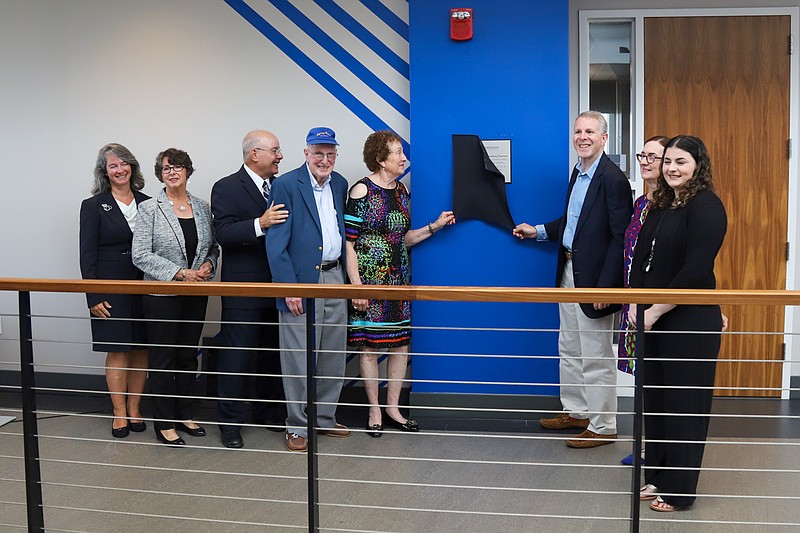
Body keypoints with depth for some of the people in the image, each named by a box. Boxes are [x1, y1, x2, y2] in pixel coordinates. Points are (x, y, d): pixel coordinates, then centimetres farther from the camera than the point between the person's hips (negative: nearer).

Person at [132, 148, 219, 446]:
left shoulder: (202, 208, 7)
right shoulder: (149, 209, -6)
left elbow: (213, 247, 15)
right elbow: (141, 255, -11)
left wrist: (208, 265, -8)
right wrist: (180, 273, -18)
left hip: (196, 295, 4)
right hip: (162, 296, -4)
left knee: (188, 355, 12)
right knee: (163, 358, 3)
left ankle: (185, 415, 25)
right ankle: (164, 424, 10)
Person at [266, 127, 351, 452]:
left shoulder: (340, 184, 10)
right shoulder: (286, 185, -9)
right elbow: (276, 243, -12)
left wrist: (347, 276, 9)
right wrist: (288, 287, -15)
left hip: (335, 278, 6)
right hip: (301, 281, -6)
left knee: (333, 356, 13)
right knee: (298, 359, 0)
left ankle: (324, 419, 27)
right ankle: (297, 426, 12)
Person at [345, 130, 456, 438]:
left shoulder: (402, 190, 10)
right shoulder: (362, 191, -10)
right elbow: (348, 243, -12)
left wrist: (435, 226, 6)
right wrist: (356, 287, -17)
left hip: (399, 278, 7)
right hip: (370, 278, -7)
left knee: (401, 343, 8)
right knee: (369, 345, 1)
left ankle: (393, 407, 19)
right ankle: (375, 412, 12)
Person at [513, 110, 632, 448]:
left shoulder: (613, 179, -17)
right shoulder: (578, 173, 10)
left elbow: (620, 238, -20)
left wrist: (605, 285, -23)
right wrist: (538, 231, 18)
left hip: (593, 277, -9)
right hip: (569, 272, 9)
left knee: (595, 356, 1)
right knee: (569, 350, 19)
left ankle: (602, 427, 13)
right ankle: (576, 411, 34)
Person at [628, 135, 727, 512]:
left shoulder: (706, 206, -12)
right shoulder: (661, 205, 12)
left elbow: (695, 272, -19)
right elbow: (640, 257, 13)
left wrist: (655, 311, -15)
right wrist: (634, 303, -2)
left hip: (689, 322, -7)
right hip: (652, 320, 7)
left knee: (684, 403, 3)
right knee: (655, 399, 13)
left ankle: (679, 489, 15)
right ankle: (657, 476, 28)